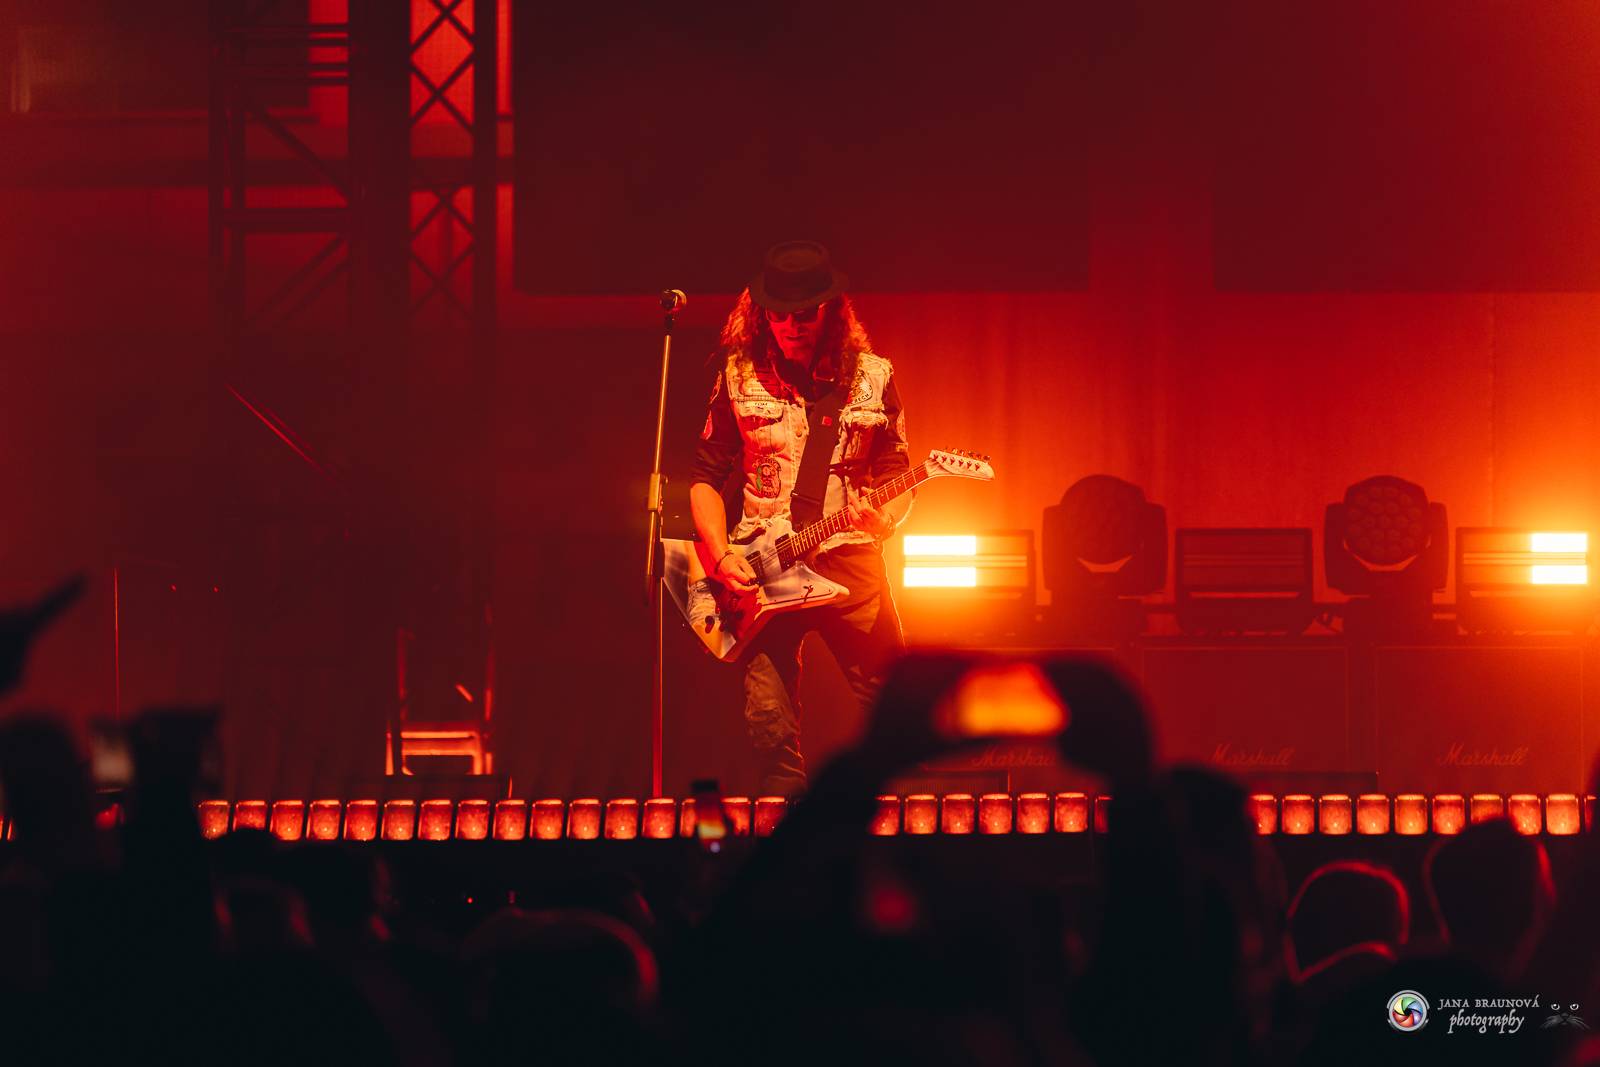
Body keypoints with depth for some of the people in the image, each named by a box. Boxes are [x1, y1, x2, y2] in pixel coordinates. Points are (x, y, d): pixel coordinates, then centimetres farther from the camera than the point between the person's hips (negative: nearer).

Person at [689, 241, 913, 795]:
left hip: (849, 560, 0)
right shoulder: (739, 376, 4)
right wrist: (723, 556, -6)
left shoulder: (872, 376, 4)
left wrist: (886, 516, -14)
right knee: (772, 728, -7)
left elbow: (895, 476, 8)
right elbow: (705, 476, 7)